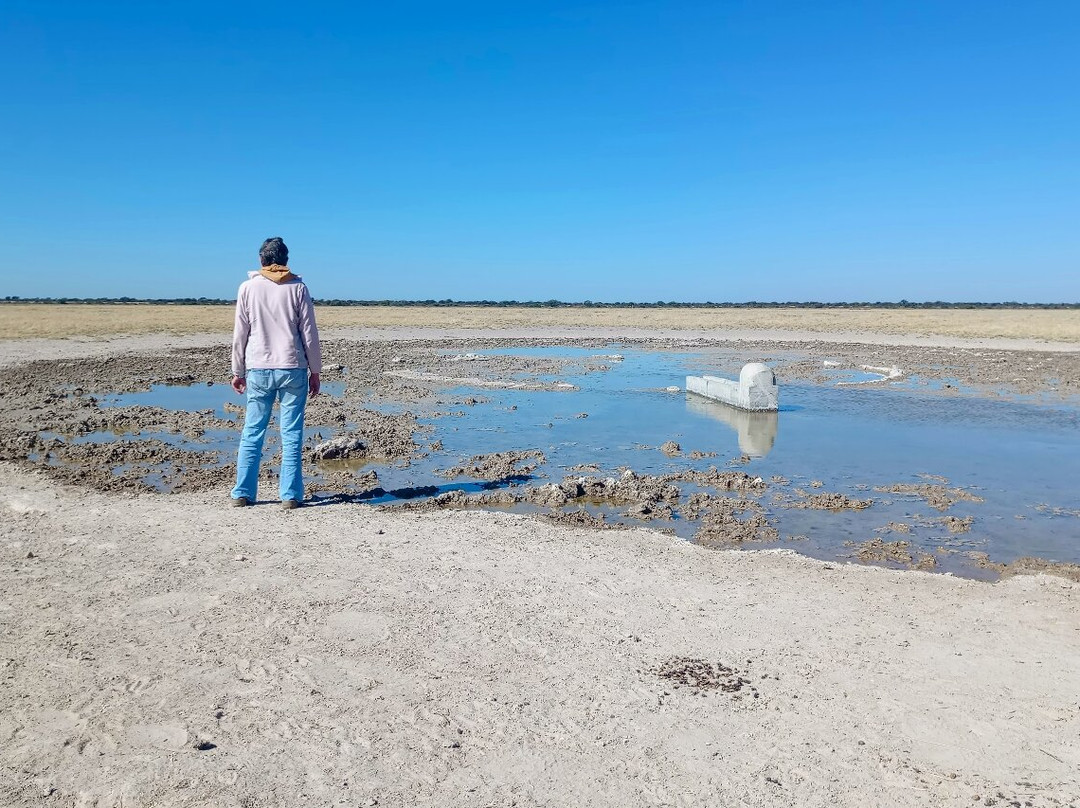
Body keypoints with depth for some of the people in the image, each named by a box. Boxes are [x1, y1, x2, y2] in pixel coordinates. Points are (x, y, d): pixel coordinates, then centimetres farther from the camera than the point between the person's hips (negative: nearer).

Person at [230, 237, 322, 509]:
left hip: (258, 369, 1)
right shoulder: (297, 288, 2)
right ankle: (290, 495, 2)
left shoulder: (248, 287, 5)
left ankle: (243, 493, 10)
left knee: (252, 433, 8)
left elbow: (240, 334, 5)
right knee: (291, 435, 2)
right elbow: (309, 333, 1)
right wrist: (315, 370, 8)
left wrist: (237, 371, 13)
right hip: (293, 369, -1)